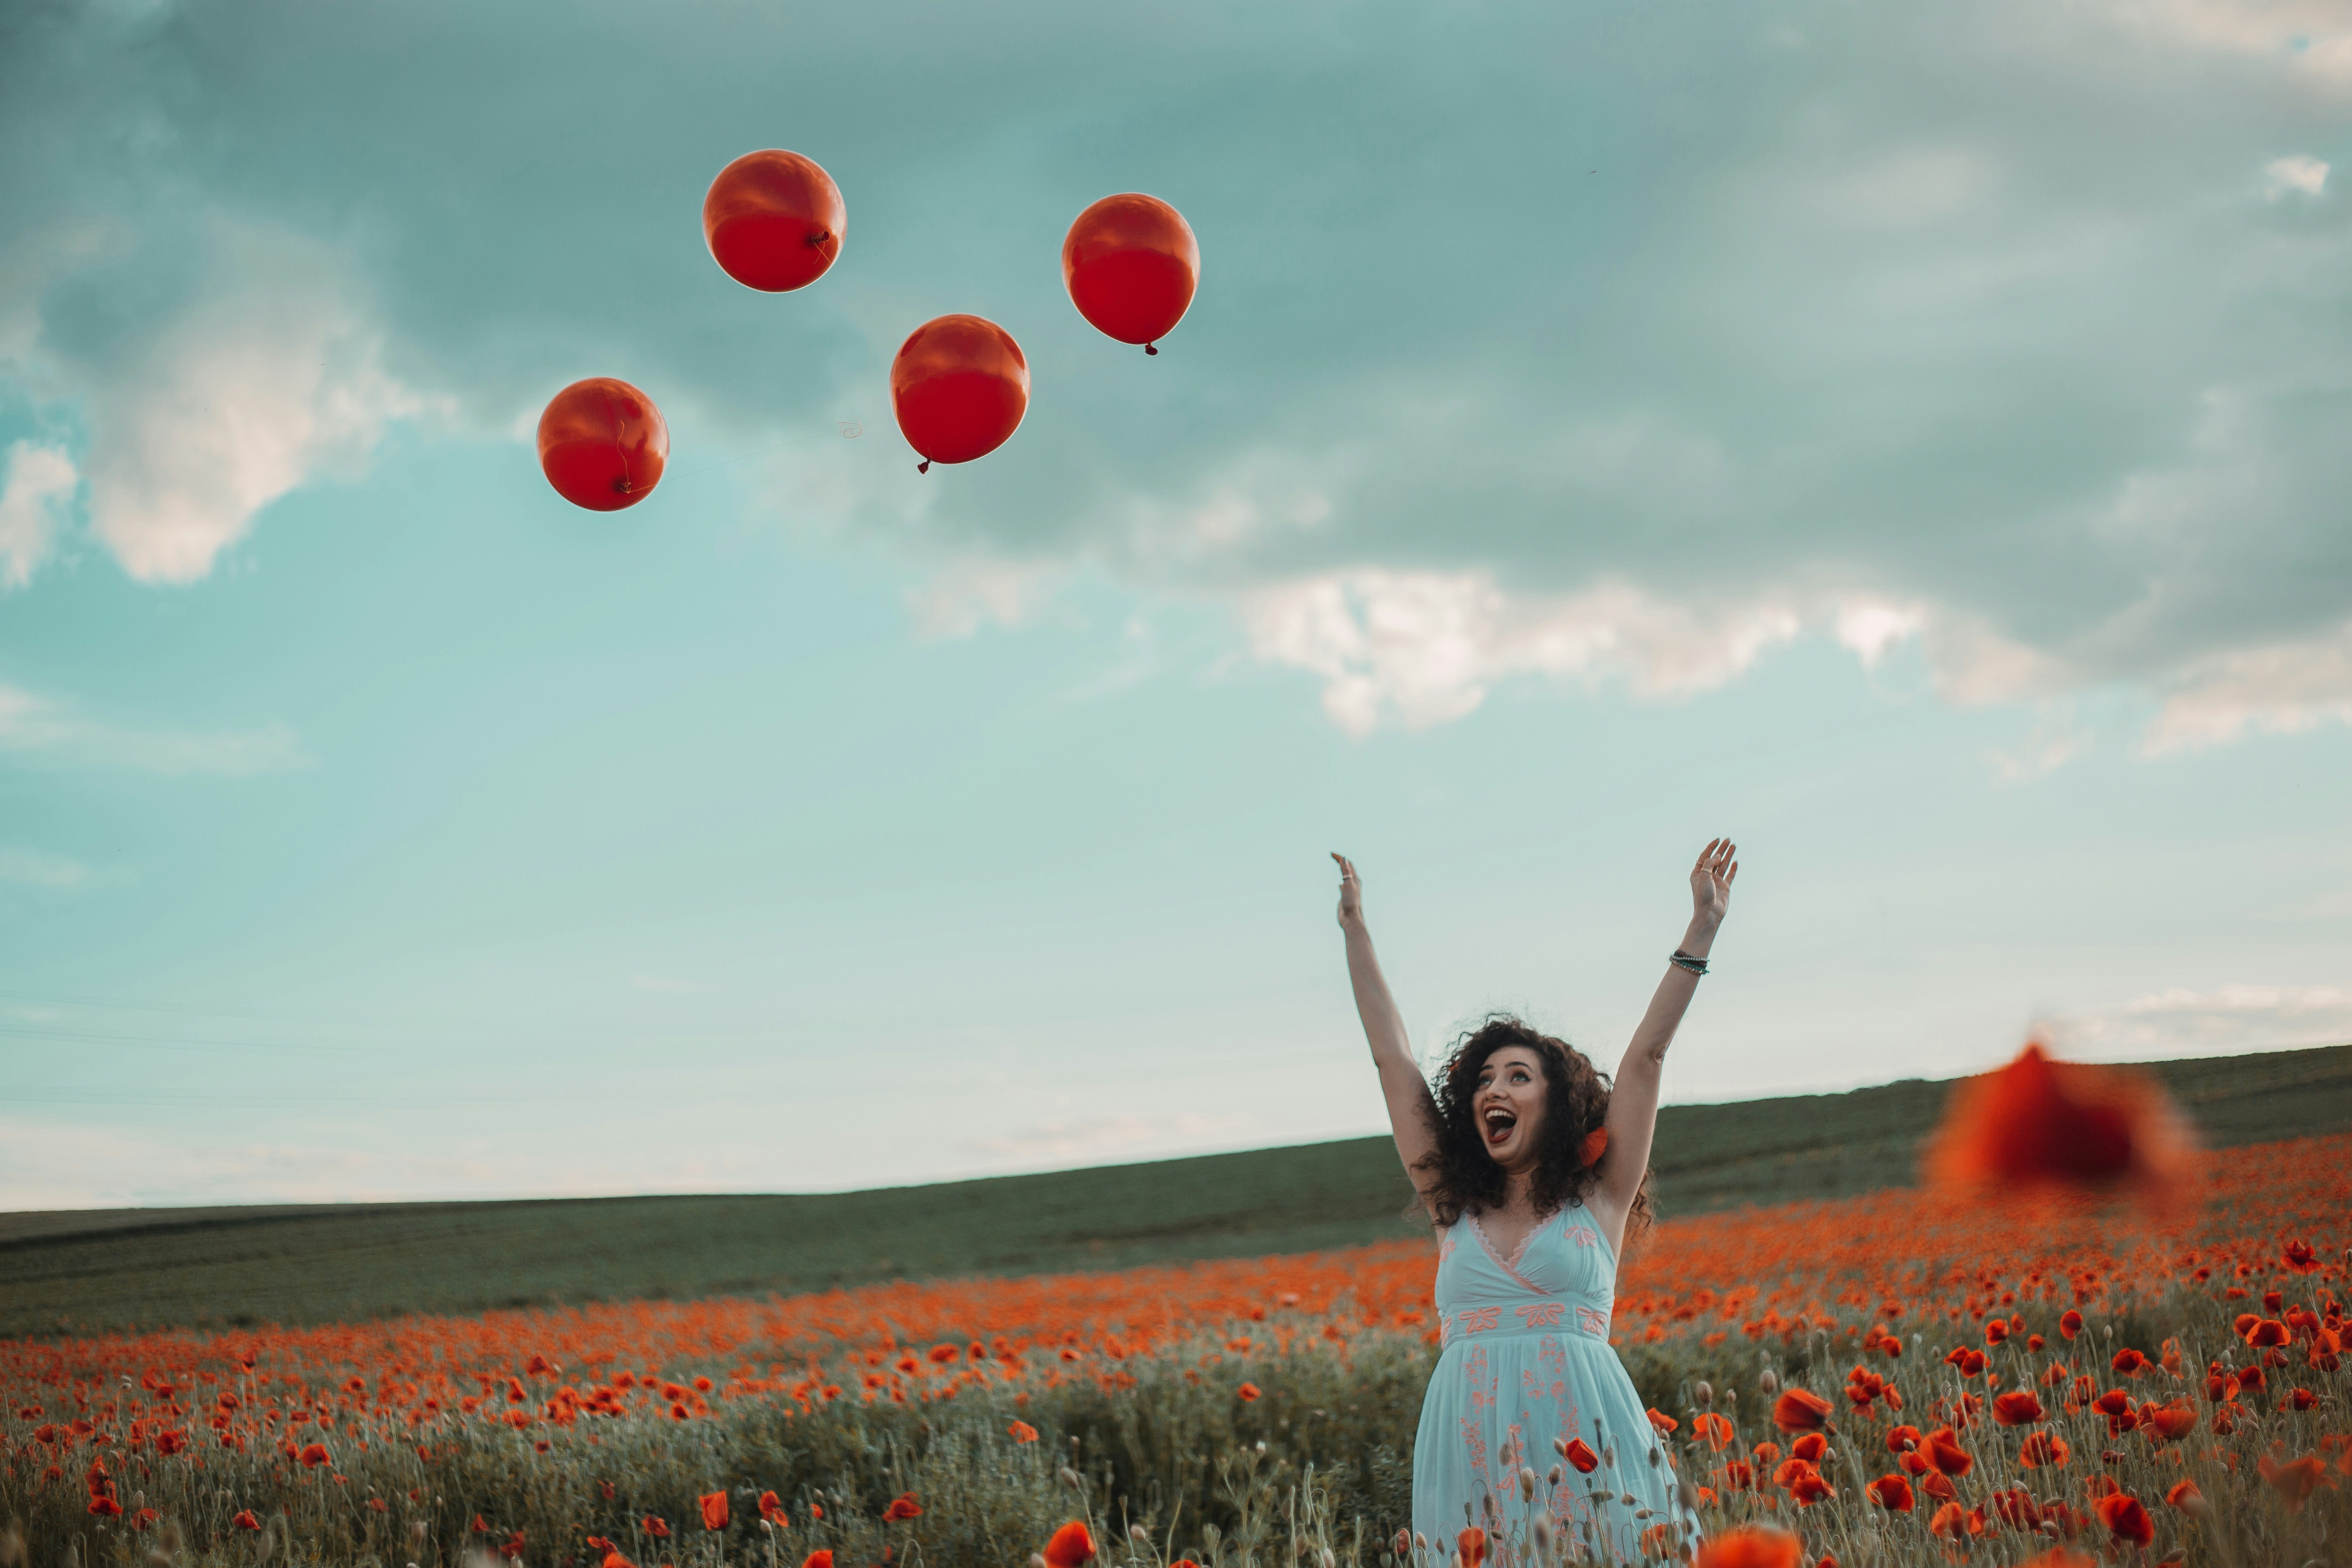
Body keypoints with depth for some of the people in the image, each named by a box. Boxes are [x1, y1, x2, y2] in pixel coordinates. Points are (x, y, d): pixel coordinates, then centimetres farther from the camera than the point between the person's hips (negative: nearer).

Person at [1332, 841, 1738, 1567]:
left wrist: (1700, 933, 6)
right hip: (1472, 1448, 2)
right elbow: (1394, 1061, 19)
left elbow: (1646, 1055, 8)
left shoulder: (1599, 1201, 11)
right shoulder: (1454, 1207, 17)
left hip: (1584, 1444, -2)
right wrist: (1357, 932, 22)